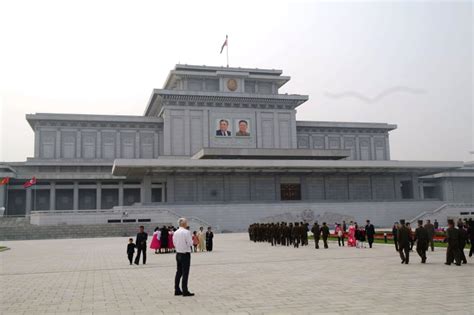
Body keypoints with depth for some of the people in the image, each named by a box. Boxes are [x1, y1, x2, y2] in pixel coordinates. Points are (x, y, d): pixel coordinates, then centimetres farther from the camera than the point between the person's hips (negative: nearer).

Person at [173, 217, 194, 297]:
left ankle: (177, 290, 19)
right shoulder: (187, 232, -15)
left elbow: (174, 243, 12)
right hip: (185, 254, -7)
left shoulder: (175, 233, 6)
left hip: (178, 254, 7)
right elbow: (190, 243, -16)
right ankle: (185, 291, -1)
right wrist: (192, 240, 4)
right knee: (185, 273, -3)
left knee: (178, 272, 14)